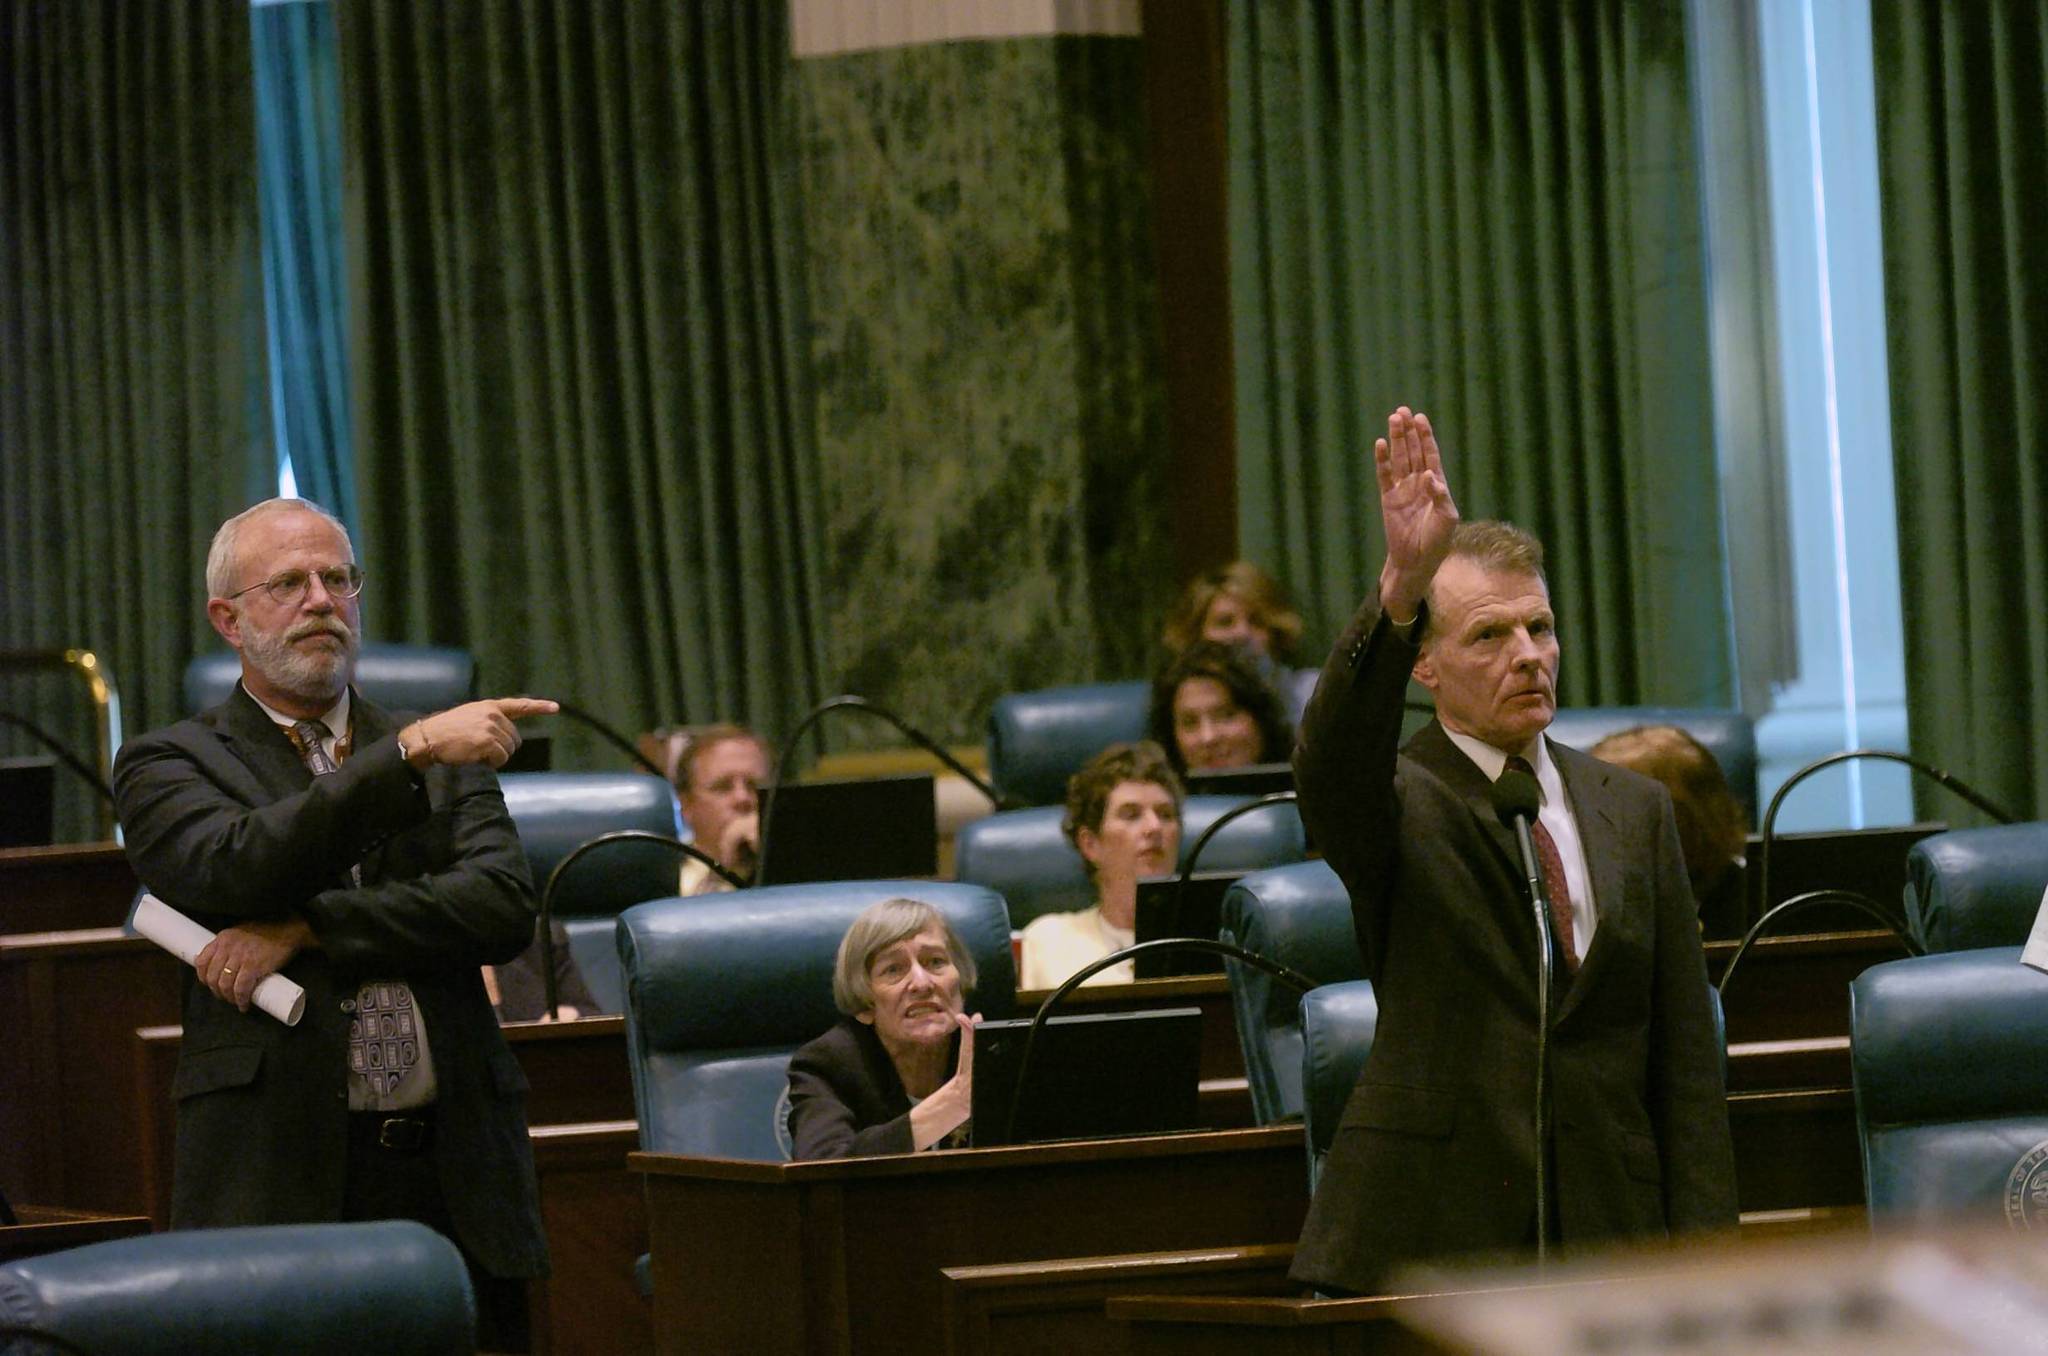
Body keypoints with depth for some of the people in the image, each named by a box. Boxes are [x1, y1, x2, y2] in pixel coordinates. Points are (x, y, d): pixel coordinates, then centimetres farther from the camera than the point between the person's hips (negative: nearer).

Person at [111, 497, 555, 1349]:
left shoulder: (448, 757, 16)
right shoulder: (168, 767, 8)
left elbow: (505, 908, 0)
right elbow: (239, 864, -13)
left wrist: (306, 929, -9)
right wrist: (411, 756, -18)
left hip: (457, 1176, 3)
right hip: (277, 1179, -3)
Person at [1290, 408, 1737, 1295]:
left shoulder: (1634, 811, 14)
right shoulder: (1397, 804, 3)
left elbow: (1685, 1054, 11)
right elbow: (1333, 752, -23)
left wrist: (1702, 1256, 3)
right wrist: (1399, 589, -39)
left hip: (1611, 1238, 3)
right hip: (1423, 1244, -3)